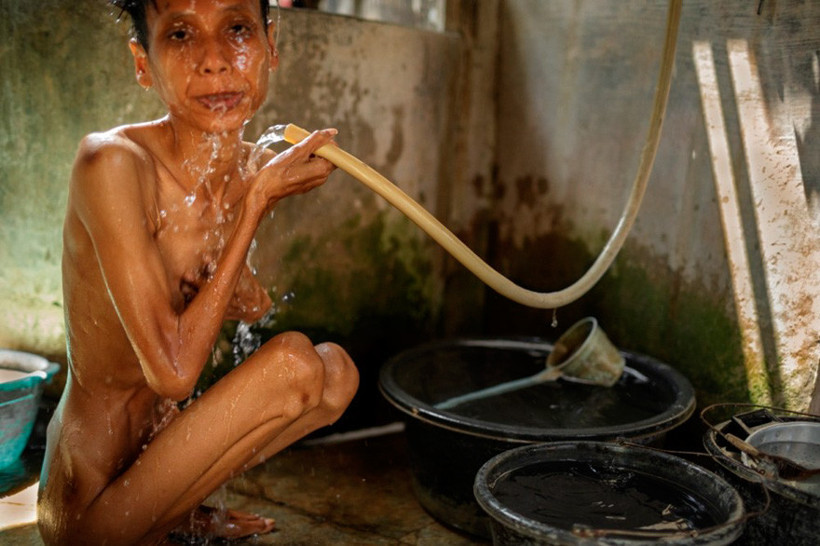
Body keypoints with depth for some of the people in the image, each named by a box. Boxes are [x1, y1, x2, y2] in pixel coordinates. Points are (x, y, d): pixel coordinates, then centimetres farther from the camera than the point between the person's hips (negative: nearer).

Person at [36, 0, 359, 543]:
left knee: (337, 372, 8)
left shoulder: (260, 169, -2)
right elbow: (174, 371, -25)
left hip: (154, 445, 8)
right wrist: (258, 200, -23)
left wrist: (236, 290, -10)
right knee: (294, 364, -22)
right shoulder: (111, 162, -24)